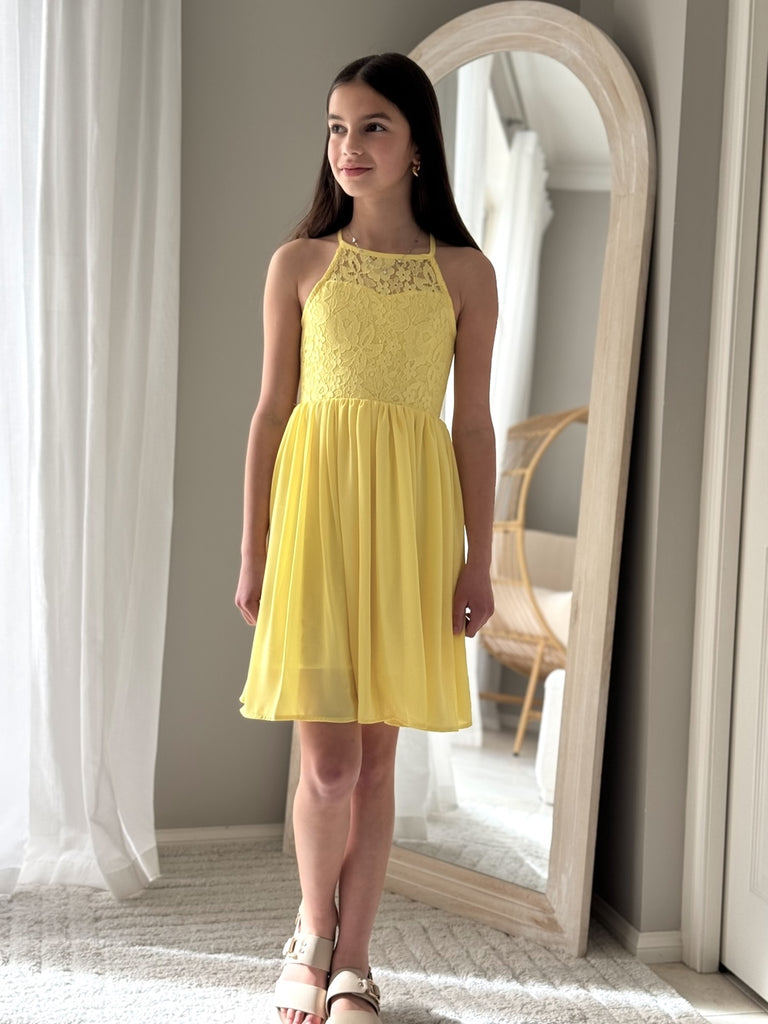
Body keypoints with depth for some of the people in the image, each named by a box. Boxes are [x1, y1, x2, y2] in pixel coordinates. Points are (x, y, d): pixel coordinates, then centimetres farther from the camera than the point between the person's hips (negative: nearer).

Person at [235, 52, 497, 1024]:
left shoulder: (464, 274, 6)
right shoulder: (299, 264, 6)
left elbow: (474, 424, 5)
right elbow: (271, 410, 6)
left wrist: (478, 561, 1)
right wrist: (252, 551, 3)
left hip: (413, 515, 1)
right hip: (317, 505, 0)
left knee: (377, 758, 7)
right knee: (329, 760, -4)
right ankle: (312, 932, 24)